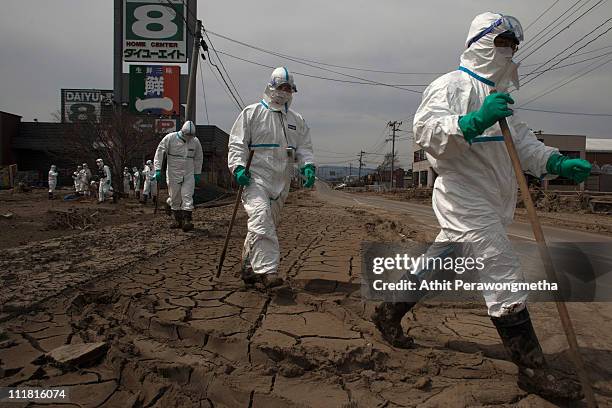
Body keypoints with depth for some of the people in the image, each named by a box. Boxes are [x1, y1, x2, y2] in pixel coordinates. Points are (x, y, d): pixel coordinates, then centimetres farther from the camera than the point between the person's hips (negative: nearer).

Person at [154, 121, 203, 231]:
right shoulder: (170, 138, -10)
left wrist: (197, 173, 11)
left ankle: (187, 220, -12)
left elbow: (198, 158, 12)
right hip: (173, 174, -1)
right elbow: (159, 153, -5)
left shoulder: (195, 141, -1)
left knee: (187, 196, -10)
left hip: (188, 174, 1)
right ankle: (178, 220, 17)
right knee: (175, 198, 6)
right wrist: (158, 169, -9)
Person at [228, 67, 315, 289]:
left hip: (281, 182, 5)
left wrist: (308, 166, -7)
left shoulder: (296, 120, 18)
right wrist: (238, 167, -14)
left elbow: (304, 146, 13)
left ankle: (249, 266, 23)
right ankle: (267, 270, -23)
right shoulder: (252, 112, 4)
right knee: (261, 220, -21)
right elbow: (237, 143, 1)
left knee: (268, 224, 9)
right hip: (255, 177, -5)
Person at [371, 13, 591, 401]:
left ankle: (390, 312, 33)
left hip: (488, 202, 10)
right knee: (505, 277, -9)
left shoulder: (498, 95, 22)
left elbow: (523, 142, 17)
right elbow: (426, 130, -21)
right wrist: (474, 121, -34)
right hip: (464, 198, -10)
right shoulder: (451, 85, -7)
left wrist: (556, 162, 0)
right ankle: (533, 369, 2)